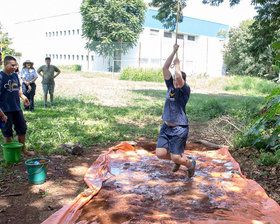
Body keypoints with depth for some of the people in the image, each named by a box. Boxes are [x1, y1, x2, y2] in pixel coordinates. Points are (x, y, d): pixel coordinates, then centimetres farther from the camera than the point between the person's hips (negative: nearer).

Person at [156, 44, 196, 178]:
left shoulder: (185, 90, -9)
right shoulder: (171, 86, 7)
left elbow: (179, 77, -29)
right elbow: (165, 68, 3)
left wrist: (177, 64, -11)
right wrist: (174, 52, 1)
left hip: (179, 129, -6)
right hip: (166, 127, 6)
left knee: (175, 157, -4)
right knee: (160, 154, 1)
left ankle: (190, 163, 31)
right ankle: (178, 159, 32)